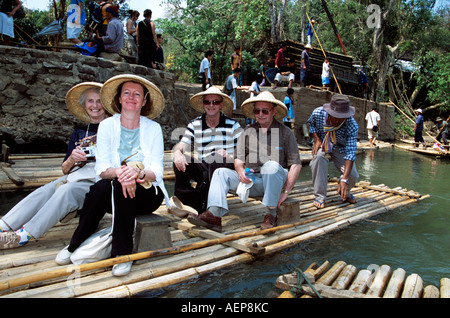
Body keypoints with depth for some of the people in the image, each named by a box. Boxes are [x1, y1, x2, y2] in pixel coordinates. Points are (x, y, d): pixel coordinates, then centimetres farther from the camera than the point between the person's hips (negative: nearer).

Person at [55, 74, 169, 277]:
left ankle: (122, 252, -23)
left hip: (147, 193, -1)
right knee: (100, 187, -31)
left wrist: (139, 172, -30)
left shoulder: (153, 128, 1)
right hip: (113, 195, 1)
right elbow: (101, 168, -7)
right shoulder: (107, 125, 3)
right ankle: (75, 246, -12)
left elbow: (156, 171, -7)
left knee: (120, 186, -32)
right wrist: (118, 171, -30)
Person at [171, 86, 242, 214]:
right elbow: (181, 145, -2)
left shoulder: (232, 125, 5)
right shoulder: (194, 125, 10)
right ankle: (185, 200, -20)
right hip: (203, 169, 2)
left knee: (217, 157, -35)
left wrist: (229, 157, -21)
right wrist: (177, 153, -26)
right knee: (180, 160, -23)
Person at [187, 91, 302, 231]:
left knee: (272, 166, -35)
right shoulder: (248, 131, 12)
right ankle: (214, 215, -31)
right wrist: (240, 171, -13)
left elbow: (296, 164, -2)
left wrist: (285, 191, -11)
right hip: (252, 180, 4)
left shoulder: (286, 132, 2)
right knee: (220, 172, -13)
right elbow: (238, 158, 11)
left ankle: (271, 214, -24)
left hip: (275, 181, -3)